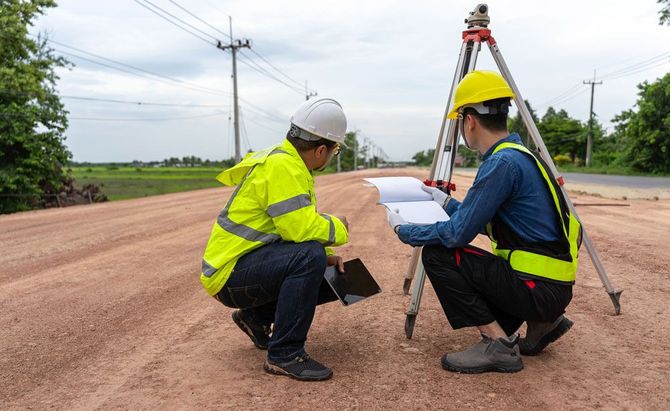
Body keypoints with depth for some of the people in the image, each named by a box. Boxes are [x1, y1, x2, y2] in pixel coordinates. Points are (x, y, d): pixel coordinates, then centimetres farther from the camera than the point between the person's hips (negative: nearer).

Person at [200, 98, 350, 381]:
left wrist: (326, 256, 1)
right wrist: (339, 228, -10)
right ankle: (284, 355, -17)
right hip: (231, 274, -10)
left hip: (255, 263, 10)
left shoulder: (289, 162, 10)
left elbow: (297, 224, 16)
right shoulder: (281, 166, -21)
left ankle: (256, 316, 20)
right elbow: (300, 229, -29)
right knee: (309, 256, -31)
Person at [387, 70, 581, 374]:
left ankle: (497, 343, -7)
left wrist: (403, 230, -6)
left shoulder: (503, 162, -19)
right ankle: (541, 322, 17)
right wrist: (446, 202, 25)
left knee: (437, 255, -11)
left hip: (539, 288, -10)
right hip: (551, 286, 10)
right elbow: (479, 220, 21)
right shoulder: (519, 155, 11)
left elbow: (457, 233, -20)